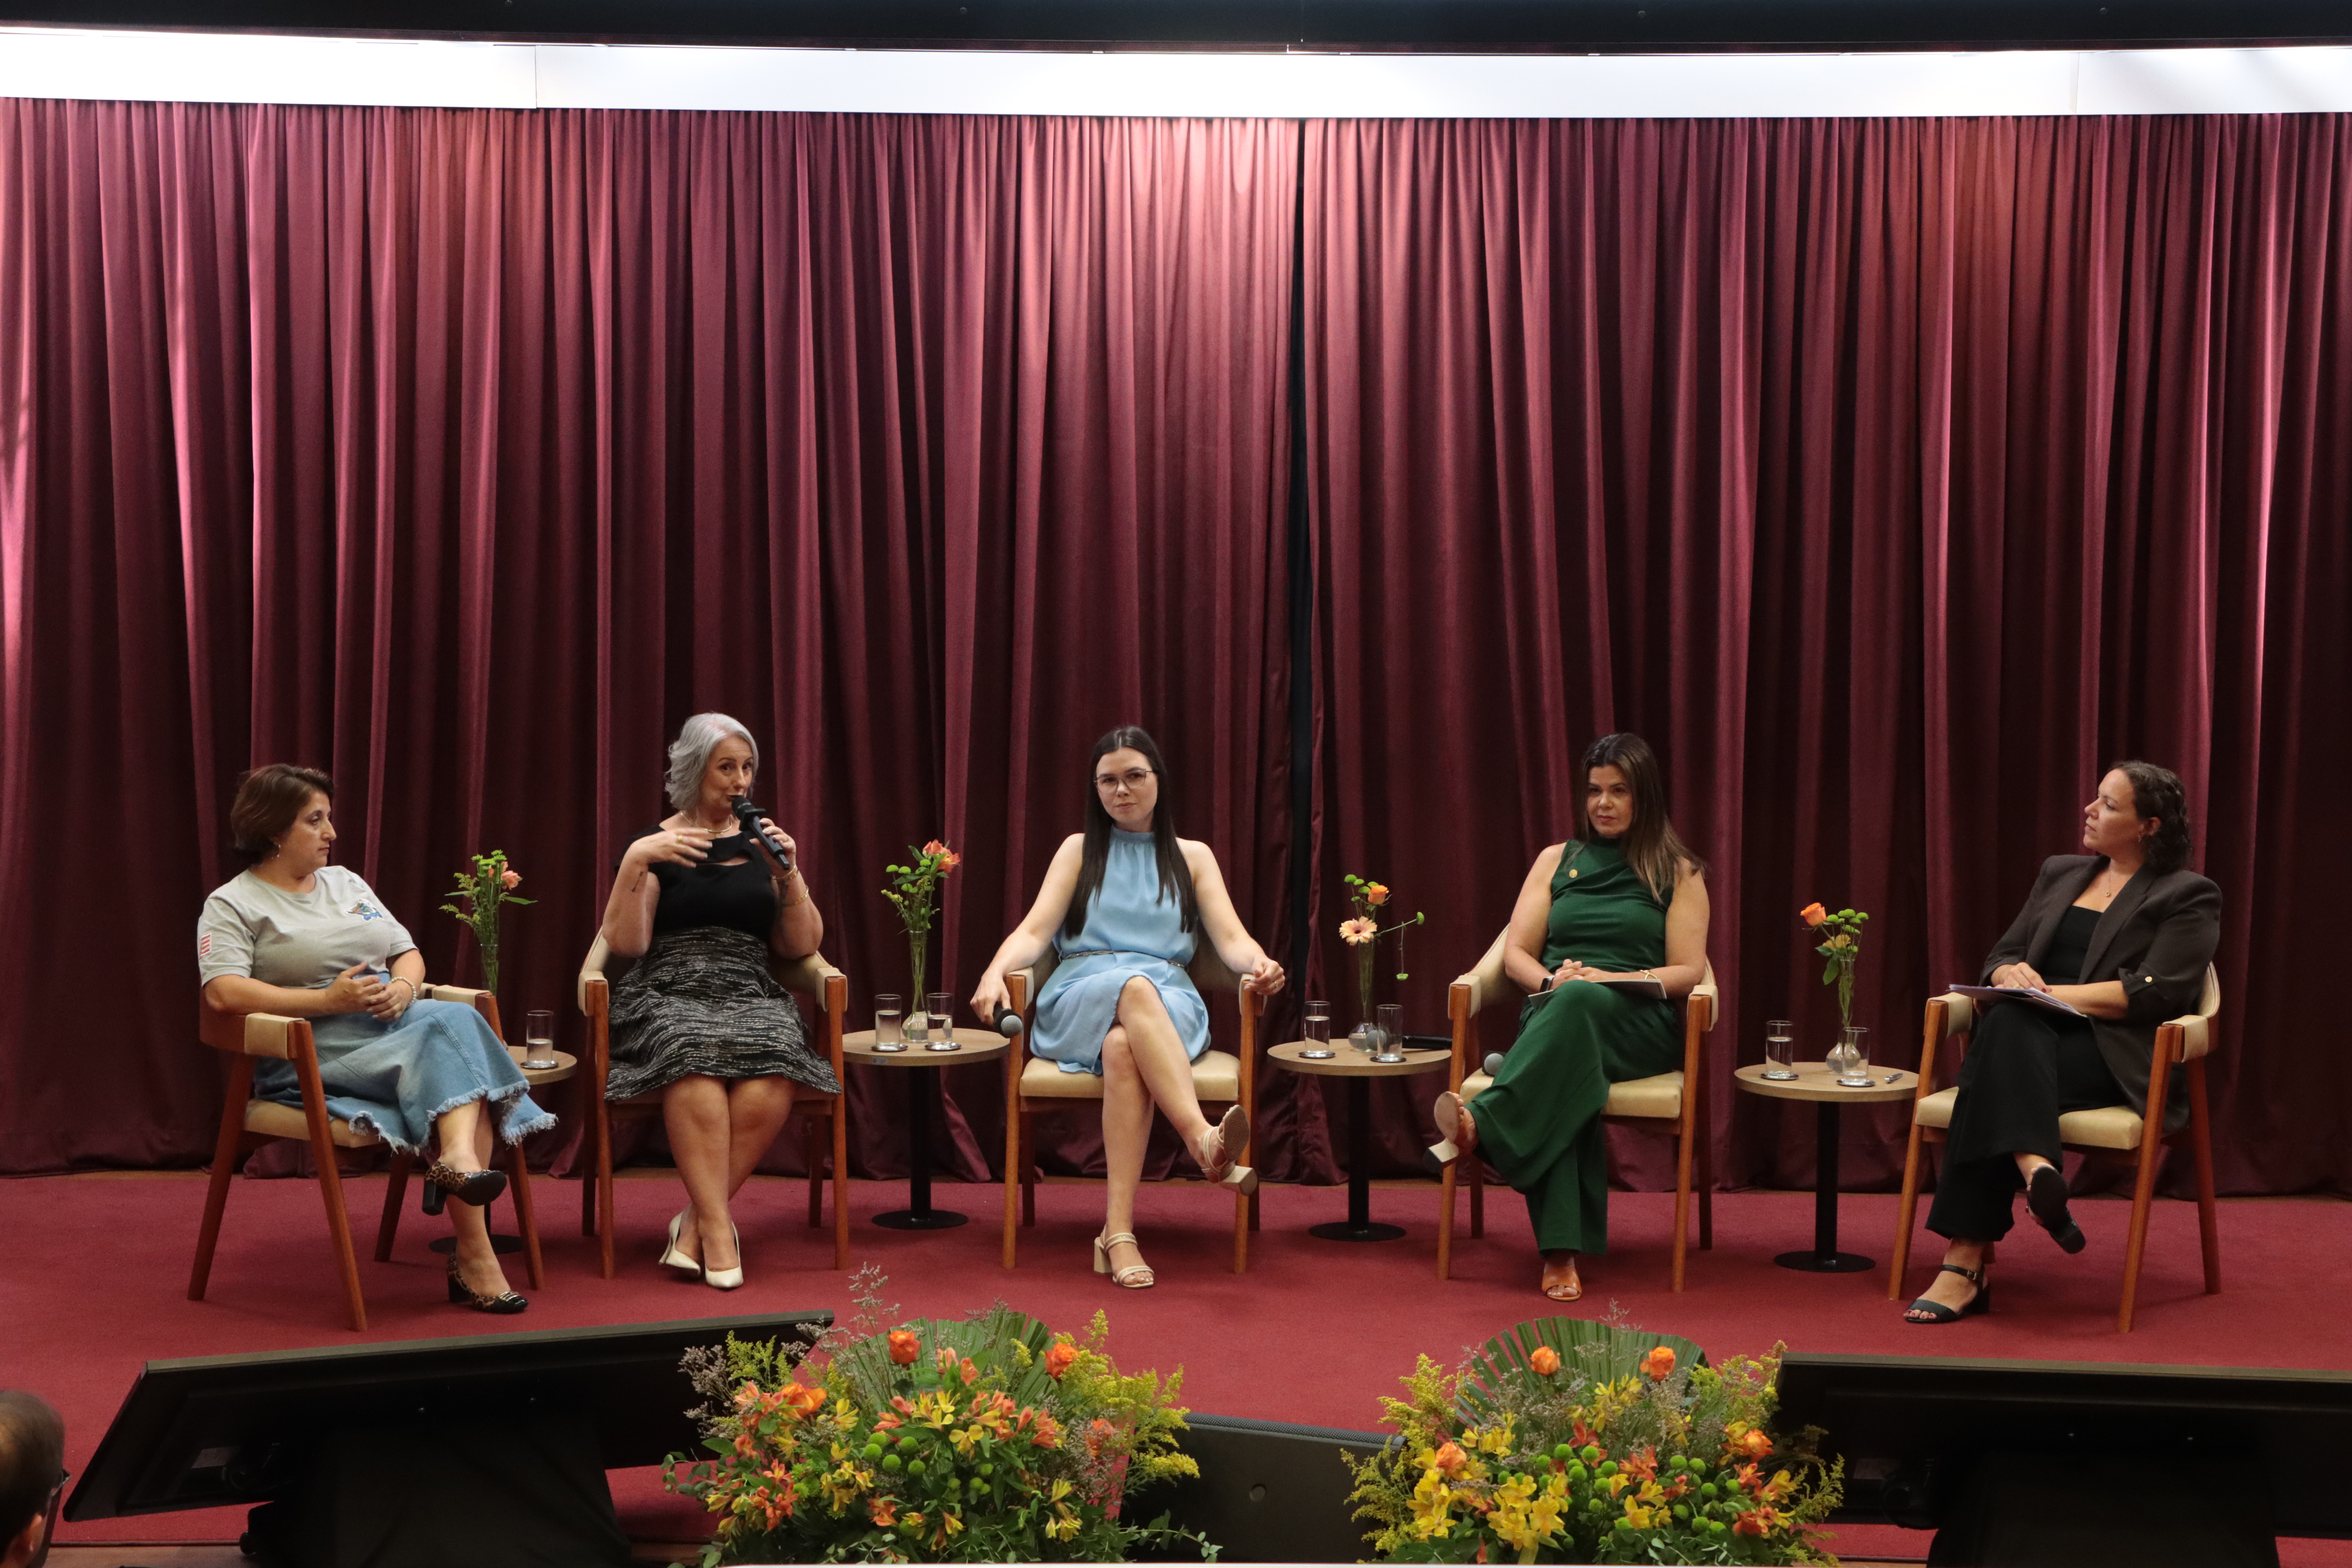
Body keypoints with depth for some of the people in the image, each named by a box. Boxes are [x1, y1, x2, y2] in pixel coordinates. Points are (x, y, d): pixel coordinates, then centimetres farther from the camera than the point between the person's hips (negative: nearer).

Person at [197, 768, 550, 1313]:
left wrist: (404, 988, -3)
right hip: (314, 1051, -6)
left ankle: (460, 1158, -47)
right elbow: (223, 993, -12)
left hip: (395, 1023, 6)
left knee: (456, 1020, -29)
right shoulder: (232, 905, 4)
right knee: (453, 1053, -30)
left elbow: (409, 953, 23)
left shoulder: (345, 882, 24)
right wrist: (328, 1000, -18)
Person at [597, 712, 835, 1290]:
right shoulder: (655, 844, 12)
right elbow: (626, 943, 1)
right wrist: (635, 862, -11)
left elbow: (801, 946, 14)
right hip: (669, 997, -2)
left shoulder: (763, 843, 19)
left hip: (752, 998, 2)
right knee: (696, 1069, -38)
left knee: (769, 1089, -33)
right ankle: (718, 1229, -31)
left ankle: (696, 1220, -18)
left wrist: (790, 872, -1)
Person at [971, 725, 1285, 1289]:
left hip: (1169, 1004, 1)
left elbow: (1231, 939, 7)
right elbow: (1034, 932, 7)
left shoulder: (1193, 856, 21)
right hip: (1081, 1000, 0)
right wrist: (995, 971, -17)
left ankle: (1118, 1232, -50)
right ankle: (1204, 1139, -58)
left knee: (1124, 1047, -38)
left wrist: (1259, 964, -19)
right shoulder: (1080, 851, 21)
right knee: (1134, 988, -39)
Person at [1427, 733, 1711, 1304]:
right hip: (1553, 1016, 1)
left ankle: (1483, 1123, -55)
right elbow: (1516, 954, 16)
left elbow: (1687, 972, 4)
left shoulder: (1678, 873, 15)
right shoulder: (1557, 861, 23)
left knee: (1581, 1002, -40)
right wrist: (1550, 980, -8)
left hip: (1639, 1026, -1)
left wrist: (1606, 980, -12)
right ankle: (1560, 1252, -50)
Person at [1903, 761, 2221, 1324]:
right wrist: (2012, 974, -3)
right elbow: (2002, 954, 23)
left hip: (2118, 1057, -5)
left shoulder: (2188, 896, 6)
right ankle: (2035, 1168, -54)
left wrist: (2058, 995, -14)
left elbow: (2158, 993, -8)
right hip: (2035, 1038, 5)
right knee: (2008, 1025, -35)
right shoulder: (2059, 874, 25)